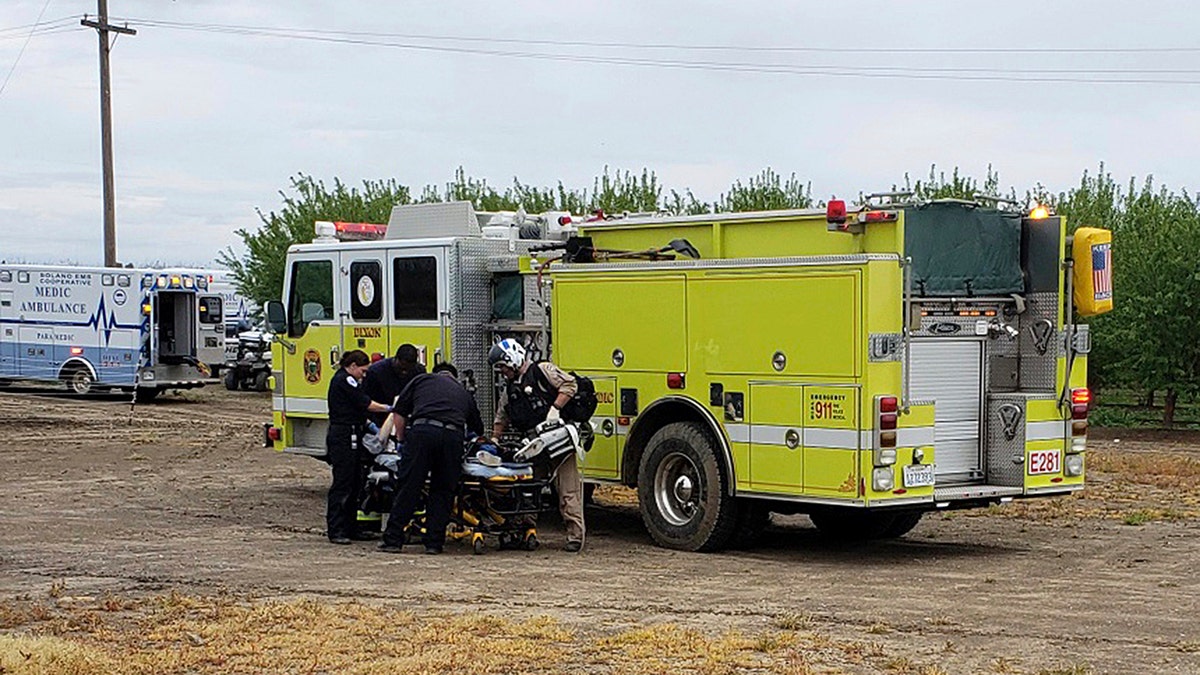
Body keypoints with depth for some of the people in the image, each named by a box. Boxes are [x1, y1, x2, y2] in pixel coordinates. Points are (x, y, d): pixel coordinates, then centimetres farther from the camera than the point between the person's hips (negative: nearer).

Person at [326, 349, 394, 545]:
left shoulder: (343, 379, 21)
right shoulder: (344, 380, -11)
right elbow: (365, 404, -12)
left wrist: (367, 425, 15)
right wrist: (389, 409, -3)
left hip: (349, 438, 11)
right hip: (343, 438, -11)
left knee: (354, 484, 12)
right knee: (342, 484, -9)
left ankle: (350, 528, 16)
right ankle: (335, 531, -8)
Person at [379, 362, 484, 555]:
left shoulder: (421, 380, 25)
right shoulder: (463, 392, 31)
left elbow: (400, 412, 19)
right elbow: (478, 427, 35)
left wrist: (401, 439, 27)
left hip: (422, 430, -2)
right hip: (453, 436, 2)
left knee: (409, 488, 1)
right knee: (442, 491, 11)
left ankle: (393, 540, 1)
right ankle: (434, 542, 10)